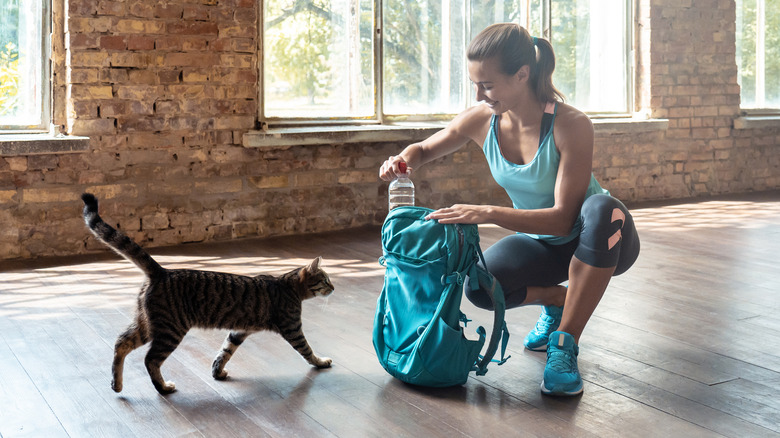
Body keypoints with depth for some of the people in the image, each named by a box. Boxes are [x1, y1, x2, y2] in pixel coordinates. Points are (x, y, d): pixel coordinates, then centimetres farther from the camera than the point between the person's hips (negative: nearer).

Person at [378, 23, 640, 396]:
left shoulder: (570, 126, -29)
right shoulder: (480, 121, -13)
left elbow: (563, 218, -32)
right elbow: (424, 149, 5)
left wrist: (487, 214, -43)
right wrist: (403, 161, -20)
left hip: (596, 239, -4)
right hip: (539, 244, 4)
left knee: (603, 208, -41)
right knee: (479, 288, -25)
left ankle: (565, 343, -26)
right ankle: (556, 299, 10)